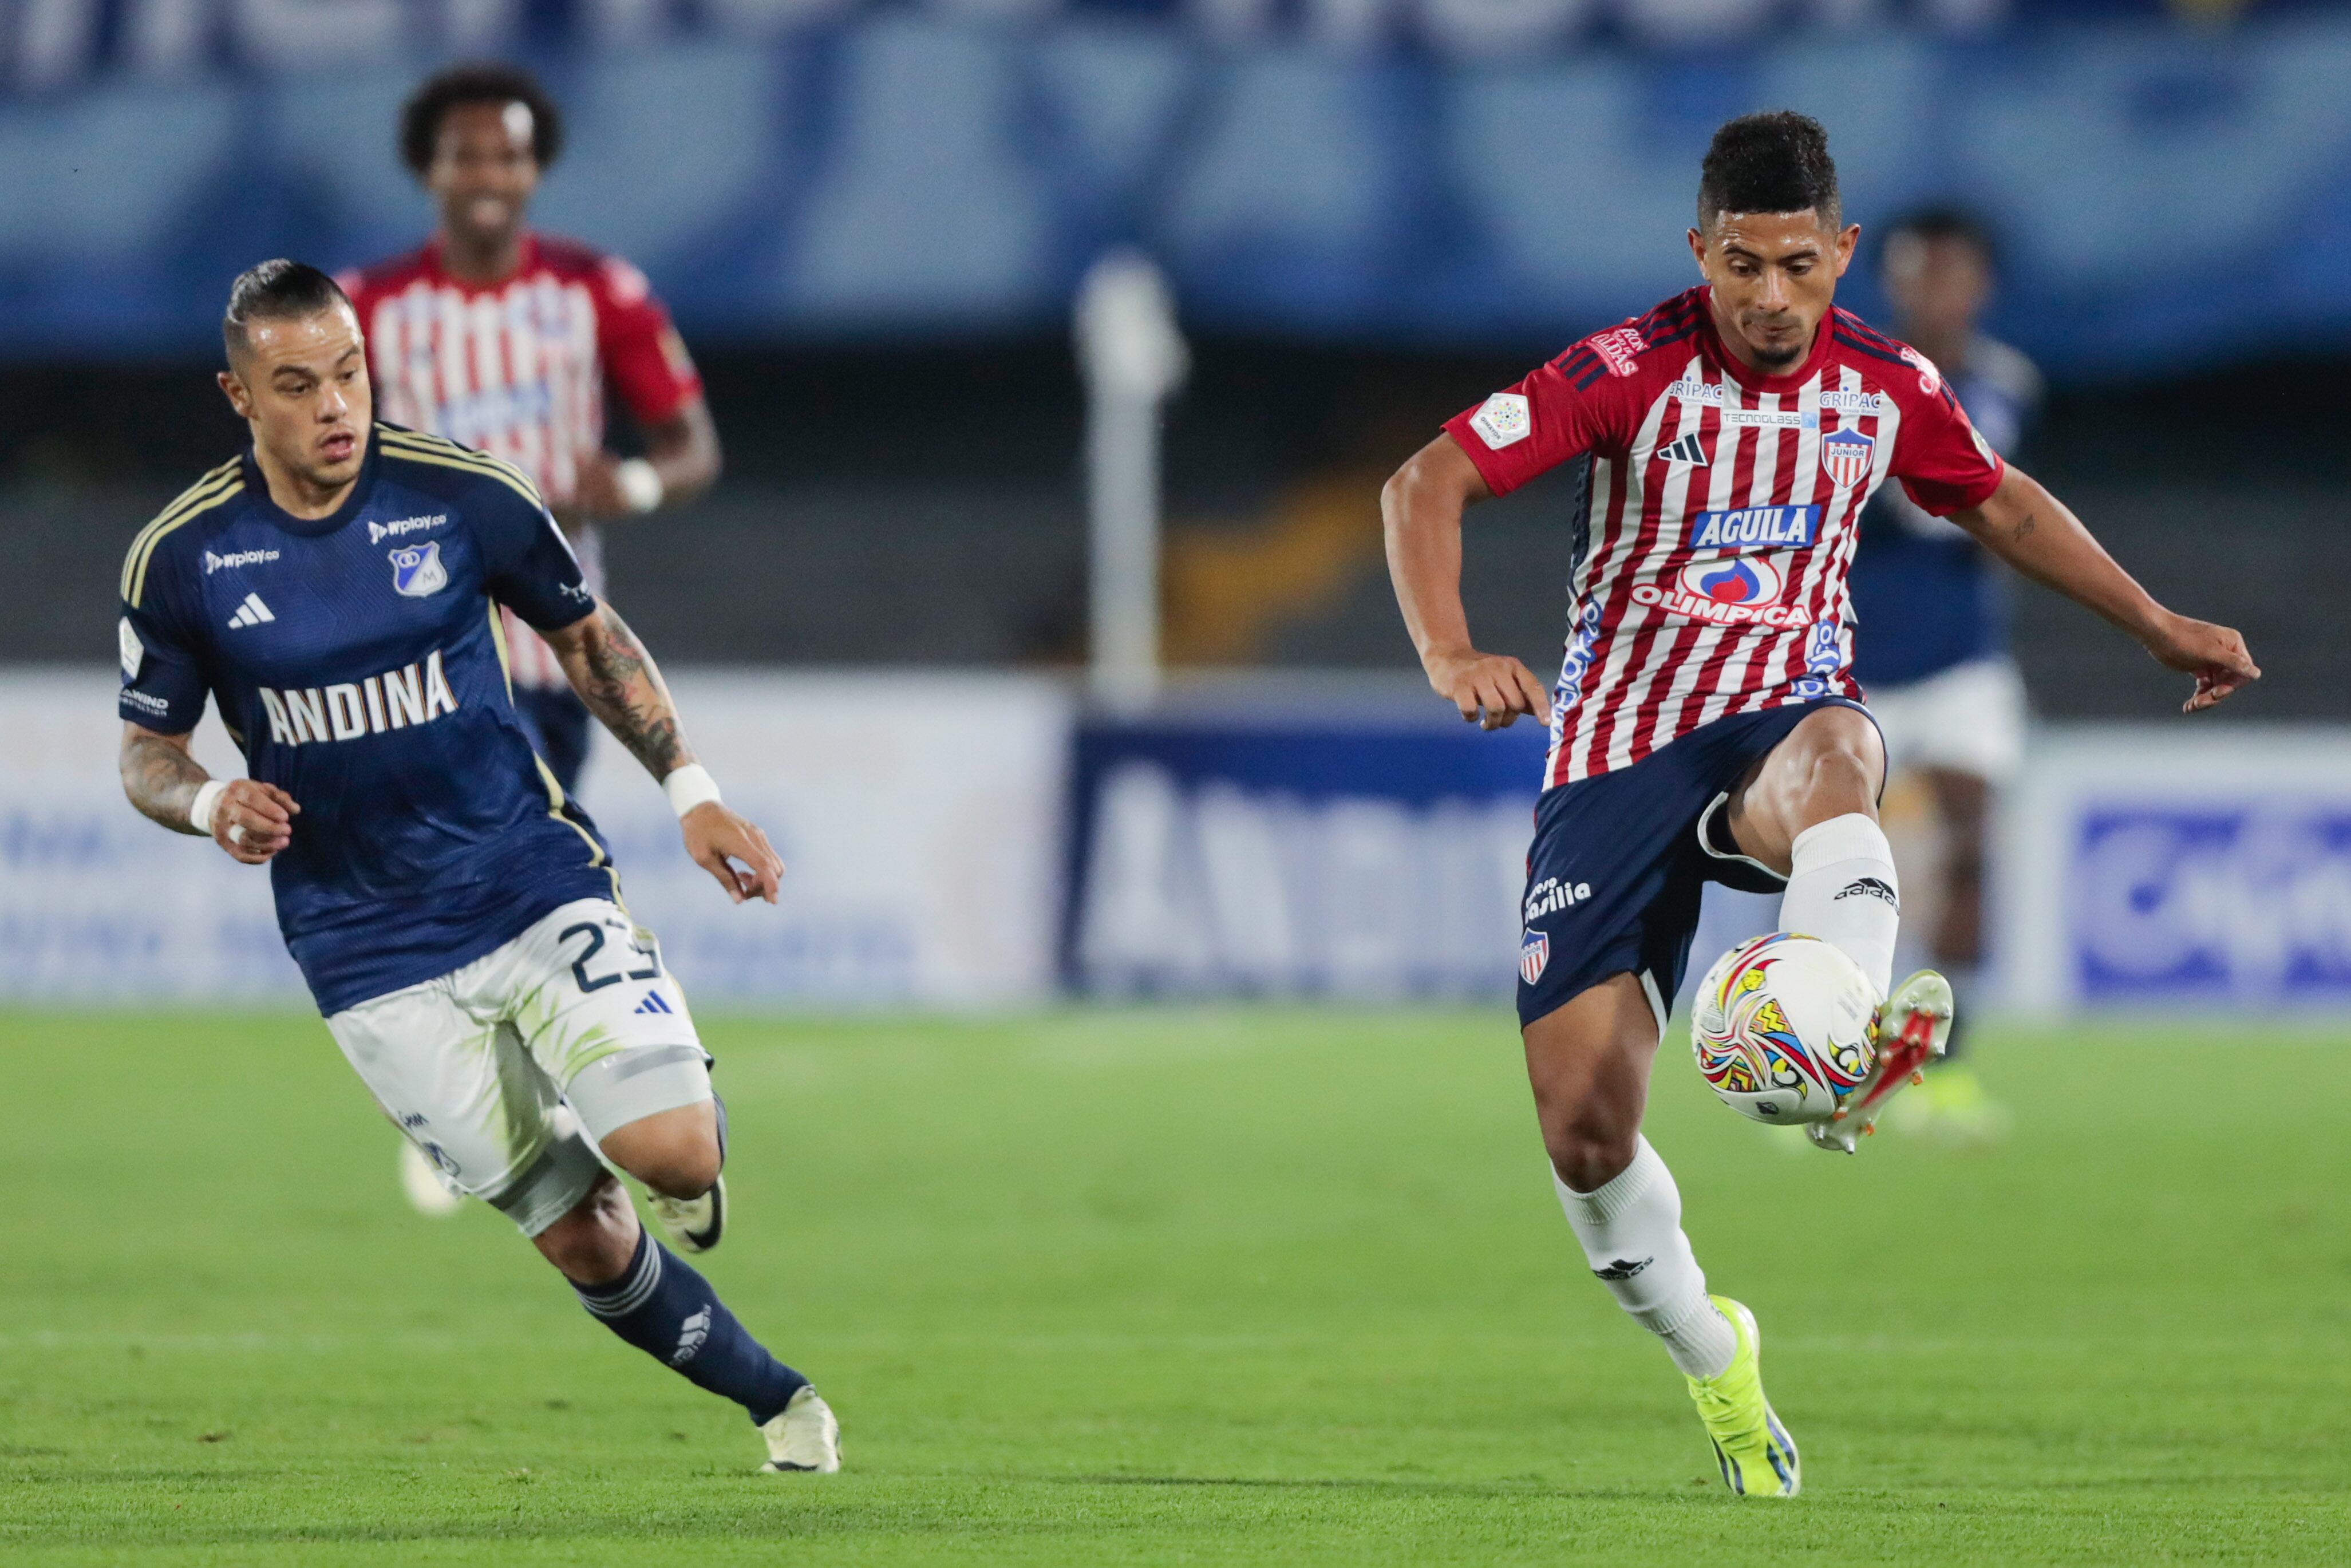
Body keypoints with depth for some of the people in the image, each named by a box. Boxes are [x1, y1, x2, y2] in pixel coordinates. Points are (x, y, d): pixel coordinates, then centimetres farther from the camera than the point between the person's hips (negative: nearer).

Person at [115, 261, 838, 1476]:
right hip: (371, 955, 0)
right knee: (578, 1237, -1)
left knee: (673, 1154, -19)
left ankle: (691, 1115, 18)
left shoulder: (461, 496, -6)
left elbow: (588, 637, 10)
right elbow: (146, 746, 5)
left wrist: (690, 789, 2)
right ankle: (776, 1399, 20)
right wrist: (210, 804, -18)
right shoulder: (178, 558, -7)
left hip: (535, 880, 0)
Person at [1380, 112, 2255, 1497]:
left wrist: (2160, 627, 26)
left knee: (1828, 758, -41)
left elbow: (2001, 505, 24)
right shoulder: (1632, 372, -8)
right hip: (1619, 744, -1)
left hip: (1785, 711, 1)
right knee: (1585, 1129, -11)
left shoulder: (1888, 387, 4)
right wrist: (1450, 655, -29)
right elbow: (1427, 485, -13)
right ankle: (1711, 1355, 17)